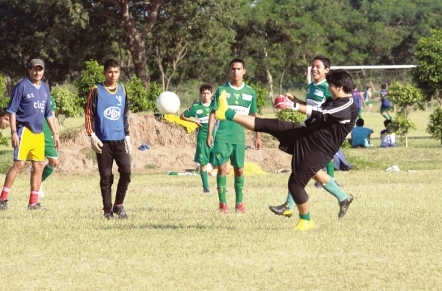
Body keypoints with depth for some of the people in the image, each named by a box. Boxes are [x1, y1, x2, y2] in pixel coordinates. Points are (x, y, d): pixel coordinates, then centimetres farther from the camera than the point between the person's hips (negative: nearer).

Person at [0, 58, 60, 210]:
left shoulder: (45, 88, 14)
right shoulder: (22, 86, -6)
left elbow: (48, 113, 21)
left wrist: (55, 133, 18)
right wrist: (13, 132, -15)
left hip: (39, 133, 7)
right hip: (24, 130, -7)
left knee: (39, 166, 6)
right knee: (19, 164, -13)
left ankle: (33, 202, 13)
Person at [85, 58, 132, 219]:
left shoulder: (122, 90, 11)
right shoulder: (96, 91, -2)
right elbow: (89, 114, -3)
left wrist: (127, 136, 14)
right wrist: (92, 136, -11)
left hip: (120, 140, 3)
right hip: (103, 140, -3)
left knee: (126, 171, -8)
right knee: (106, 176, 0)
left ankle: (118, 205, 7)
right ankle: (107, 209, 7)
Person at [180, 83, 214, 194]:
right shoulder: (196, 107, 2)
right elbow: (182, 116, 11)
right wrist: (194, 120, 0)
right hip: (203, 138, 0)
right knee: (203, 163, 1)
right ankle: (205, 187, 10)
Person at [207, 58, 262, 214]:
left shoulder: (250, 92, 7)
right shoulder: (222, 90, 2)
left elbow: (254, 115, 14)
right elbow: (213, 113, 4)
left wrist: (258, 136, 11)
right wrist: (209, 134, -4)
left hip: (239, 137, 2)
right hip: (222, 136, -2)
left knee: (239, 170, 4)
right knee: (222, 168, -7)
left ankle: (239, 203, 14)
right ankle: (222, 203, -1)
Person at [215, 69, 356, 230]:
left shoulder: (348, 107, -18)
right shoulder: (334, 101, 13)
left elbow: (320, 114, -30)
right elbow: (318, 110, 34)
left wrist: (294, 106, -34)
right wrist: (295, 100, 33)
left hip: (318, 149, -9)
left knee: (295, 183, -8)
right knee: (270, 125, -1)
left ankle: (306, 220, 11)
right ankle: (229, 114, 0)